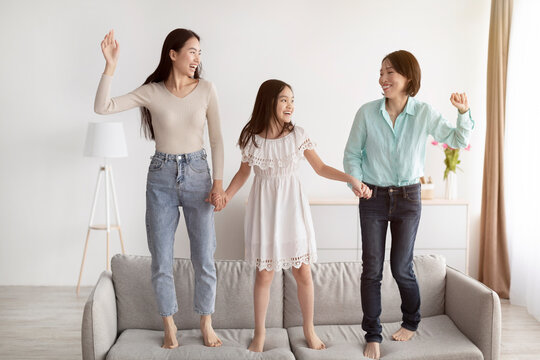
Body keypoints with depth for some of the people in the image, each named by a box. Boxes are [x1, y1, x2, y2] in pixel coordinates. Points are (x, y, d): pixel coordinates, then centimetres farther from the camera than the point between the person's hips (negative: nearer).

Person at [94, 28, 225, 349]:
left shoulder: (206, 89, -2)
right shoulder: (152, 92, -4)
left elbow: (216, 138, 1)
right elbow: (103, 107, -12)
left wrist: (218, 181, -3)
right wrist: (111, 65, -21)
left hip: (197, 175, 1)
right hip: (161, 178, 0)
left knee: (204, 258, 5)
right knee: (161, 260, 6)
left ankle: (206, 324, 24)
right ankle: (170, 325, 25)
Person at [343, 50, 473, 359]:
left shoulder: (424, 114, -5)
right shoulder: (367, 113, -6)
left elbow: (459, 141, 2)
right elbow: (352, 154, 2)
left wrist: (464, 113, -14)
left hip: (408, 197, 0)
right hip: (373, 197, 0)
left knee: (402, 267, 8)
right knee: (372, 269, 3)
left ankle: (411, 322, 36)